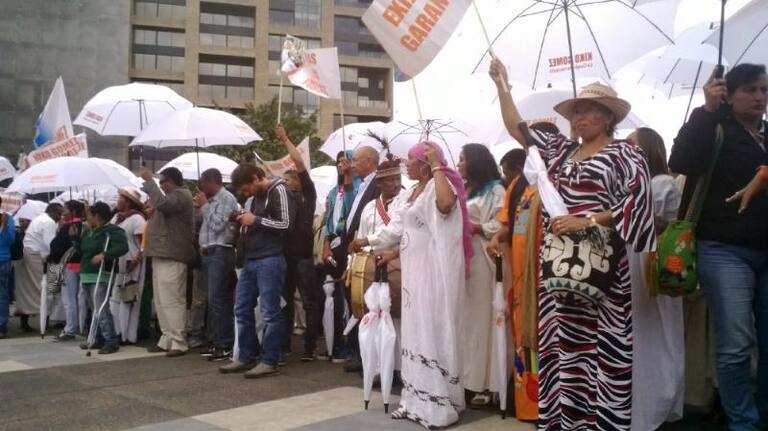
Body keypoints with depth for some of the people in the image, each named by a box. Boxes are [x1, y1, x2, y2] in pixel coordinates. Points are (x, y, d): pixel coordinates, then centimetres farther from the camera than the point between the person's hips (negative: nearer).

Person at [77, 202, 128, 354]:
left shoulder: (112, 231, -11)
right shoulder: (88, 232, 17)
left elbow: (123, 247, -24)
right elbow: (81, 251, 23)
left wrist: (104, 255, -28)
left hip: (101, 276, -9)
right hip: (86, 275, 9)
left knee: (101, 309, -15)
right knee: (94, 309, 14)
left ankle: (112, 341, -12)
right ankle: (98, 339, 21)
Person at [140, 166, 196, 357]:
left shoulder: (181, 195, -9)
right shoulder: (173, 196, 23)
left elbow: (161, 203, -27)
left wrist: (149, 180, -19)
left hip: (171, 256, -11)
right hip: (162, 255, 11)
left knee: (173, 301, -10)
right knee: (162, 301, 13)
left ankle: (179, 343, -8)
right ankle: (167, 339, 19)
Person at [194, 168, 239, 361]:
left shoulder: (226, 198, -6)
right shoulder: (212, 200, 19)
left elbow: (217, 225, -15)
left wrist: (204, 206, -6)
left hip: (219, 253, -9)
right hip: (209, 253, 9)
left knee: (217, 300, -12)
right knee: (216, 301, 9)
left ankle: (225, 345, -10)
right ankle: (218, 341, 13)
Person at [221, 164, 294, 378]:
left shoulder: (278, 191, -7)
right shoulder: (257, 196, 19)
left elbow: (286, 224, -15)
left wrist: (255, 220, -11)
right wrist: (245, 220, 10)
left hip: (270, 260, -9)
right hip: (251, 260, 9)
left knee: (270, 312, -4)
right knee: (242, 309, 11)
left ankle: (269, 362, 3)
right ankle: (246, 357, 20)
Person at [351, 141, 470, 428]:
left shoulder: (438, 185, -12)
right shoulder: (416, 190, 15)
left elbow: (446, 203, -37)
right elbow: (399, 226, 21)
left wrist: (437, 166, -26)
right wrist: (368, 241, 24)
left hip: (434, 272, -9)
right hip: (415, 271, 9)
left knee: (433, 332, -6)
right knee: (417, 332, 12)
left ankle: (439, 405, 3)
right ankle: (417, 400, 21)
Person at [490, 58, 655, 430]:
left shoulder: (625, 156, 0)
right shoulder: (560, 151, 17)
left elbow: (635, 204, -10)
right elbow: (517, 127, 19)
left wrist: (587, 220, -15)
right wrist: (502, 85, 14)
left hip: (599, 271, -5)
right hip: (558, 269, 6)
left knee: (601, 352, -3)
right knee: (564, 350, 8)